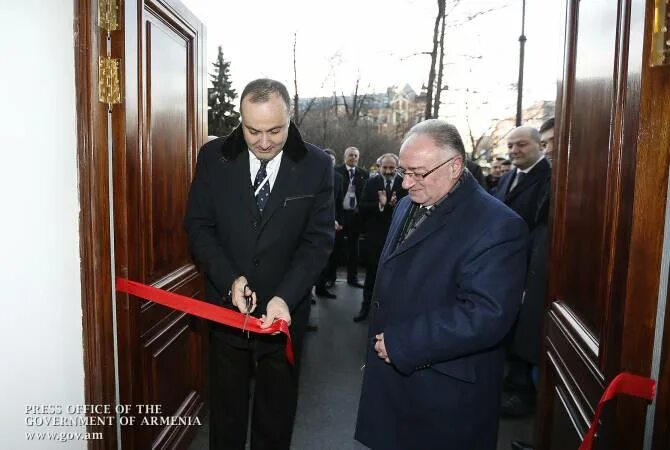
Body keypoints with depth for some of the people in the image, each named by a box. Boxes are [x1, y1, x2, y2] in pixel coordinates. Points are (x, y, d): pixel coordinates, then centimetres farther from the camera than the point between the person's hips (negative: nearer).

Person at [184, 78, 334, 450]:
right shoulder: (213, 157, -6)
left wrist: (285, 297, -23)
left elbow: (318, 239, -10)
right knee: (225, 410, 20)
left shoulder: (317, 165, -10)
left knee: (277, 412, 19)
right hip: (225, 306, 1)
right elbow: (198, 225, -3)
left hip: (285, 309, 0)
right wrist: (230, 279, -17)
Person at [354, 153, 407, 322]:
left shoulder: (405, 184, -4)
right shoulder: (371, 183, 1)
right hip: (375, 236, 1)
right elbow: (363, 208, -8)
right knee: (371, 272, 13)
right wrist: (380, 204, -22)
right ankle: (365, 306, 28)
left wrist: (395, 205, -27)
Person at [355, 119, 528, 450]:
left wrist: (400, 343, -24)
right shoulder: (407, 206, 7)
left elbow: (485, 315, -28)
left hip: (446, 394, -7)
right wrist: (379, 342, 15)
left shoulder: (497, 226, -20)